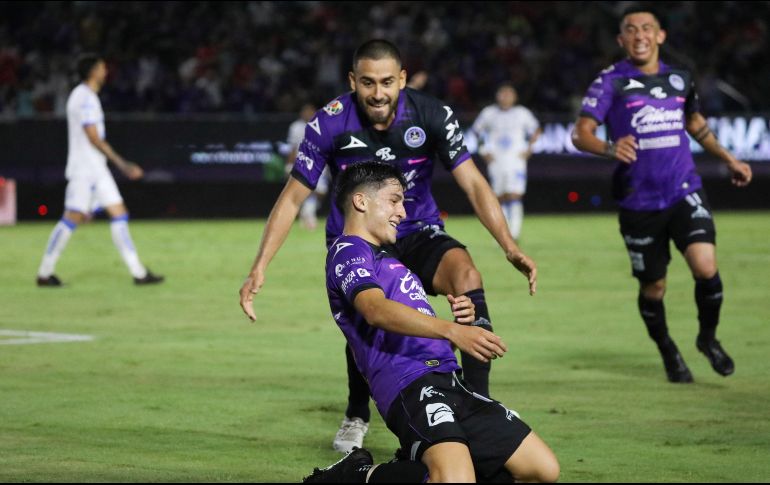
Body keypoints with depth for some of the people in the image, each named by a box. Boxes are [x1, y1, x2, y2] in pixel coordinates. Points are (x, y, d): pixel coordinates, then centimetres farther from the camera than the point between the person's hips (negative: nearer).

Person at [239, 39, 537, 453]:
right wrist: (259, 268, -19)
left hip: (417, 233, 1)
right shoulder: (330, 124, -18)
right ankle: (356, 418, 7)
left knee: (466, 276, -29)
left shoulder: (432, 116, -16)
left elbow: (474, 184, -13)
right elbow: (291, 198, -11)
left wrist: (510, 248, -27)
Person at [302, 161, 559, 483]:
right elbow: (377, 310, -21)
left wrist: (462, 319, 12)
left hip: (450, 382, 9)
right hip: (410, 384, -9)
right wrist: (452, 330, -33)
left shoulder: (388, 260, 31)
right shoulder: (347, 252, 1)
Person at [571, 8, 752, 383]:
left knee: (705, 267, -18)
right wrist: (609, 148, -33)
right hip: (639, 203, -2)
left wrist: (729, 159, 26)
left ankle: (708, 337, 9)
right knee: (653, 287, 5)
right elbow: (580, 134, -13)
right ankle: (668, 353, 32)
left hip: (685, 193, 2)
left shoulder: (679, 79, 9)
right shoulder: (610, 82, -5)